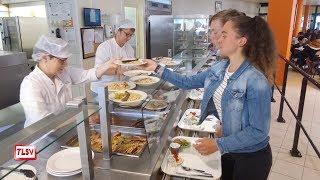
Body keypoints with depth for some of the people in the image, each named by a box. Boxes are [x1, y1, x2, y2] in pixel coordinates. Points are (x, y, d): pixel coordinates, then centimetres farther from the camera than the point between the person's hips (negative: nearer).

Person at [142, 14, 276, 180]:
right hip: (228, 149, 6)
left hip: (251, 158, -6)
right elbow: (188, 82, 4)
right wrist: (157, 69, 0)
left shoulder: (256, 82, -28)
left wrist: (219, 144, -27)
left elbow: (258, 131, -24)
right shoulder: (219, 67, -5)